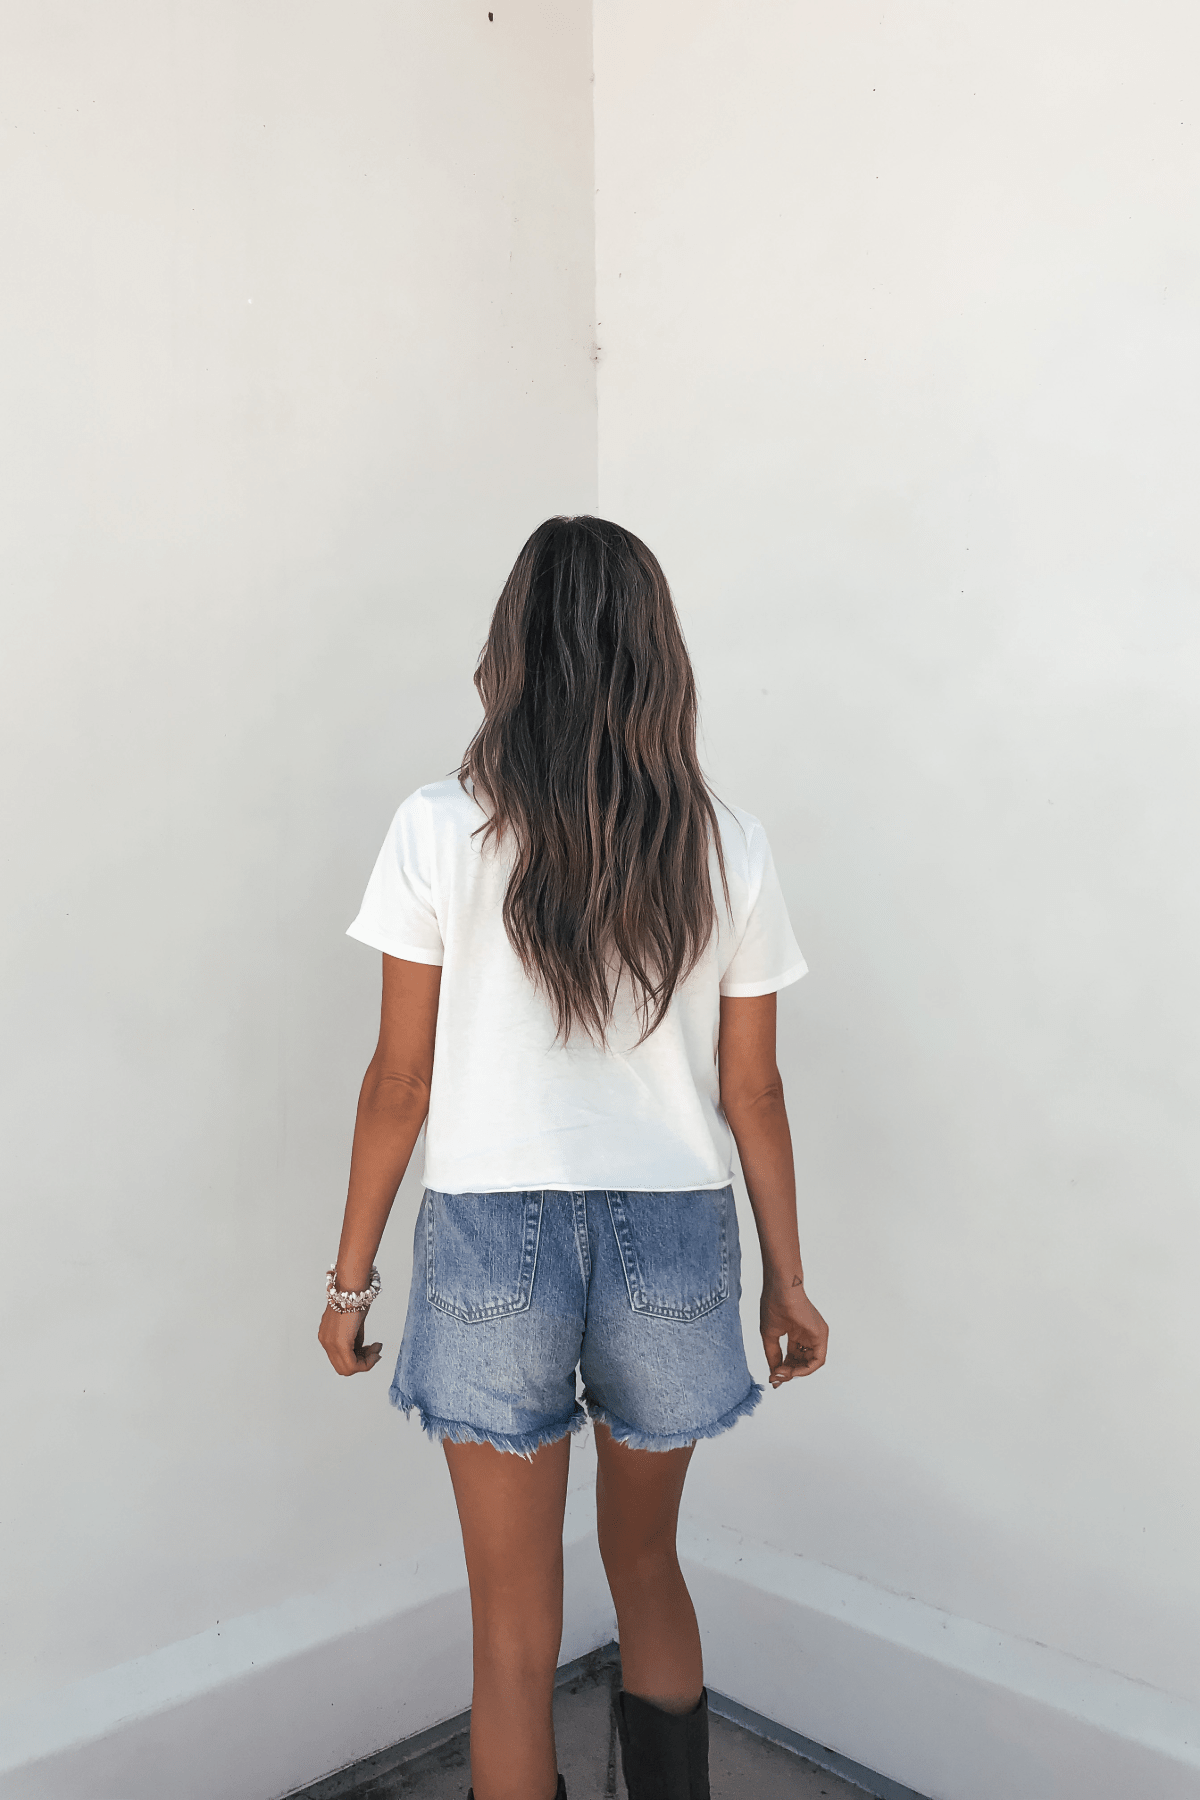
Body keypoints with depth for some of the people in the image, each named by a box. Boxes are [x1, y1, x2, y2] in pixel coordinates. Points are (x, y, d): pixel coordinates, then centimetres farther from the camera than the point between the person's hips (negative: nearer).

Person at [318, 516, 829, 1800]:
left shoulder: (440, 832, -9)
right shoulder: (724, 850, -4)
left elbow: (402, 1080, -6)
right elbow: (751, 1093, 1)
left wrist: (351, 1275, 6)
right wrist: (787, 1279, 13)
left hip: (492, 1241, -2)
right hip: (673, 1244, 3)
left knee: (516, 1627, 15)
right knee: (646, 1562, 27)